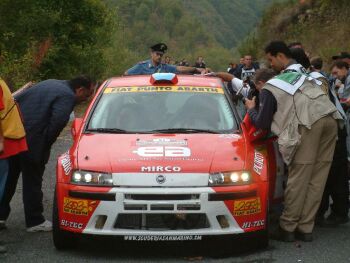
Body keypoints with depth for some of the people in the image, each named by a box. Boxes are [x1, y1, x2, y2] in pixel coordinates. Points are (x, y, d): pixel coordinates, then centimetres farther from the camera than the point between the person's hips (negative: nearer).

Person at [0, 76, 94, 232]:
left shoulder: (50, 84, 20)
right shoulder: (67, 96, -9)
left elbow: (16, 99, 20)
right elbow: (57, 122, -20)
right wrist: (46, 144, -6)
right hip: (32, 141, -8)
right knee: (32, 182, 3)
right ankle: (35, 221, 12)